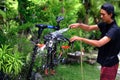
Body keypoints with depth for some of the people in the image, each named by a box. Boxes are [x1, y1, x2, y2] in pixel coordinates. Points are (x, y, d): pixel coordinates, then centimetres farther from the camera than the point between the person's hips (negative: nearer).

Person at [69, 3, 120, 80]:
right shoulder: (104, 24, 3)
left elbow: (99, 43, -34)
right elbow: (90, 28, 5)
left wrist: (81, 39, -35)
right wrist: (79, 25, -15)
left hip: (110, 63, -9)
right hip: (105, 61, 9)